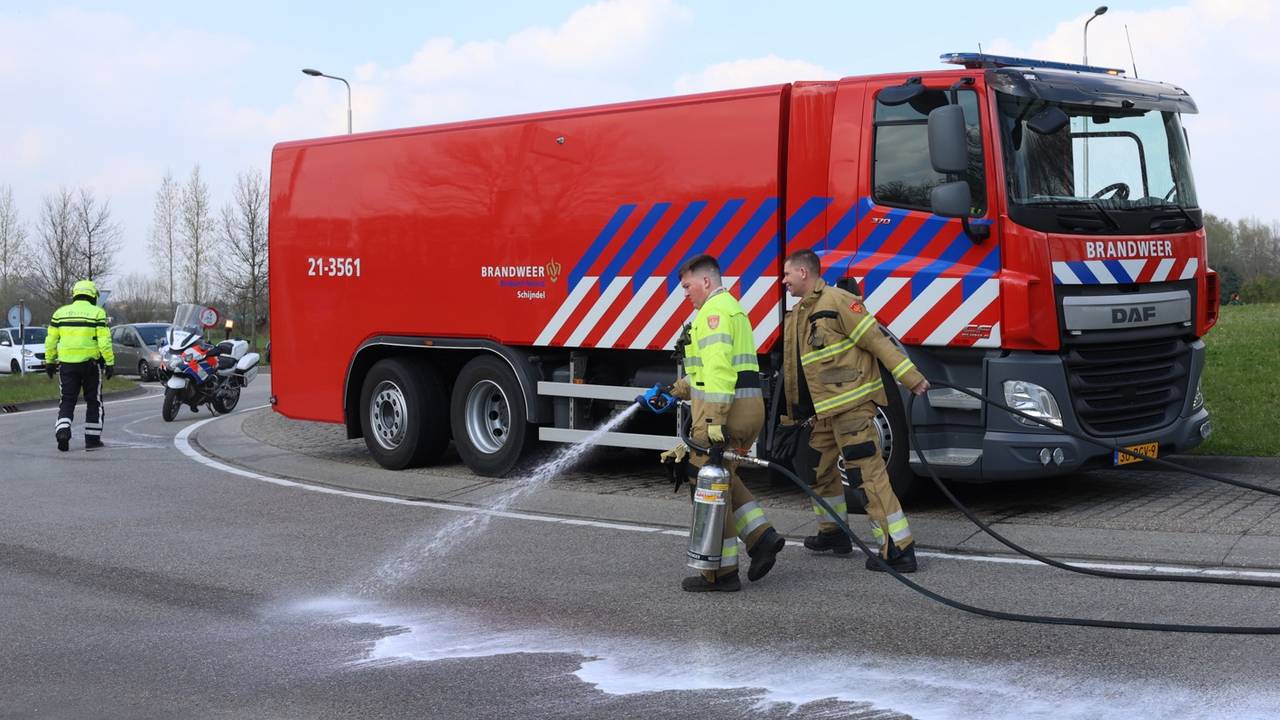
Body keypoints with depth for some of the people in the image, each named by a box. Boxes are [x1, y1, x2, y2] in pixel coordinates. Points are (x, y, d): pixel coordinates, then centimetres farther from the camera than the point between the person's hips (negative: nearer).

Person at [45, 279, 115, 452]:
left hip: (67, 363, 2)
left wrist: (49, 361, 15)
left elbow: (51, 340, 7)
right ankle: (92, 439, 11)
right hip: (90, 363, -2)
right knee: (94, 401, 11)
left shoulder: (60, 312, 6)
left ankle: (62, 431, -13)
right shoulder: (97, 313, -4)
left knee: (67, 401, 9)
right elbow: (104, 340, -11)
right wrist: (110, 363, -8)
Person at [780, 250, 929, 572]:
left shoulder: (838, 301, -11)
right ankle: (833, 533, 36)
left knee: (868, 473, -12)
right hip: (825, 411, 10)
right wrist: (790, 412, 26)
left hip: (851, 404, -10)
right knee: (819, 469, 18)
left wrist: (911, 378, -18)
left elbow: (877, 340, -15)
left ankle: (898, 551, -12)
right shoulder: (797, 316, 18)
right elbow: (791, 369, 24)